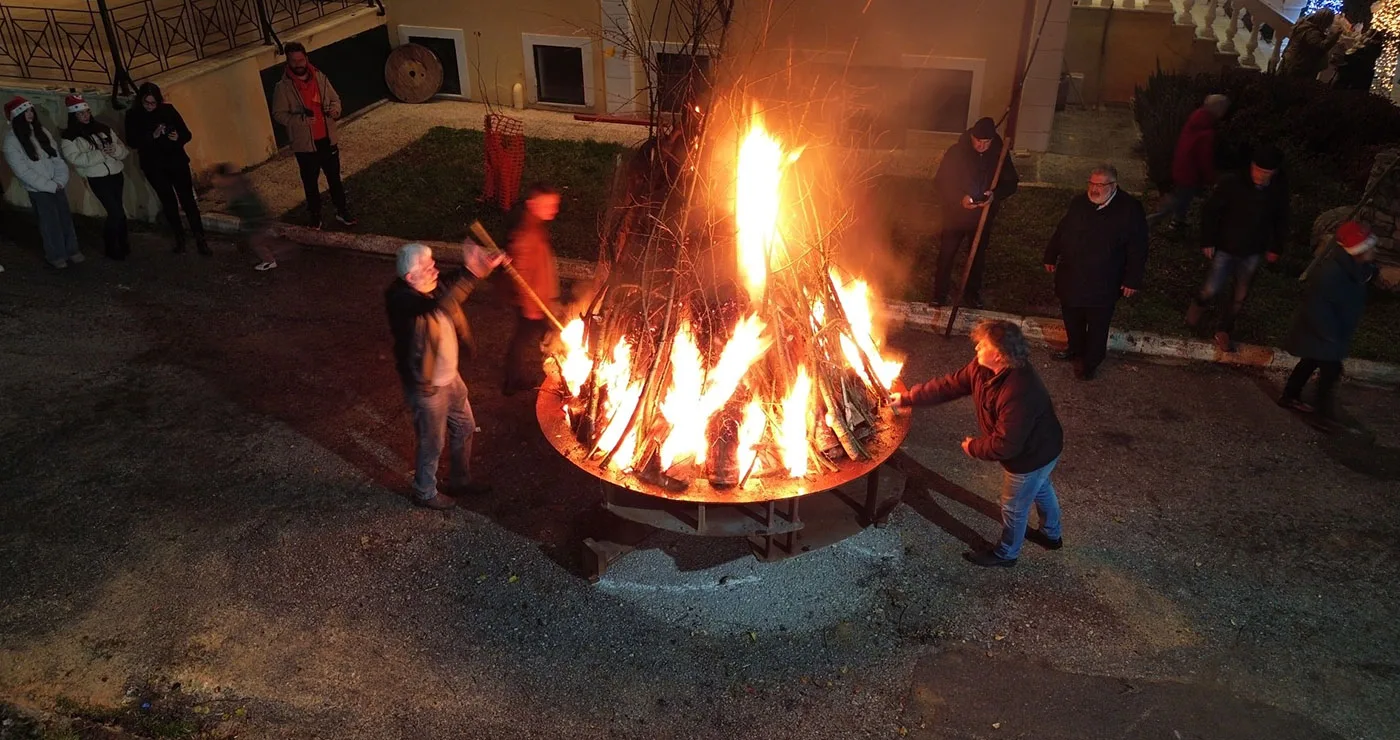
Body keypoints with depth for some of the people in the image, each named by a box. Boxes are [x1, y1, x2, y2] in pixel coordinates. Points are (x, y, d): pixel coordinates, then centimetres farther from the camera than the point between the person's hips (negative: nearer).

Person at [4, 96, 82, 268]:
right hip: (38, 189, -5)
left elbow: (56, 157, 5)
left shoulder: (41, 131, 6)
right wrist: (49, 186, -16)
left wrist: (60, 180, -8)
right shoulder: (11, 140, -11)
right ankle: (56, 255, 17)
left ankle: (71, 249, 22)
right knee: (50, 221, 3)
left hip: (57, 185, 5)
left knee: (66, 217, 9)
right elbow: (22, 171, -15)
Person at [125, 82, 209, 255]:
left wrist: (178, 137, -23)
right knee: (169, 202, 7)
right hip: (154, 167, 1)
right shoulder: (133, 116, -2)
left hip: (177, 162, -1)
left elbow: (187, 134, 0)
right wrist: (152, 136, -23)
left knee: (188, 200, -4)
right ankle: (179, 239, 17)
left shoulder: (168, 110, -1)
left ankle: (200, 240, -2)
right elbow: (132, 142, -9)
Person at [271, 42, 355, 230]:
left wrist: (334, 109, -14)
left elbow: (335, 99, 9)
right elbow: (278, 114, -10)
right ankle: (315, 216, 26)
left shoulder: (319, 77, -1)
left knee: (334, 178, 15)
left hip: (328, 139, 3)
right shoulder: (283, 87, -11)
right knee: (310, 182, 11)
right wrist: (301, 119, -26)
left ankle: (342, 212, 30)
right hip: (304, 143, -3)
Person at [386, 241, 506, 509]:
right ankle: (425, 493, 38)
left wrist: (485, 266, -14)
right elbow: (440, 306, -48)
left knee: (464, 428, 24)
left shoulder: (432, 287, -6)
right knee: (432, 444, 12)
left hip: (449, 376, 8)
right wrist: (471, 274, -56)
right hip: (426, 387, -8)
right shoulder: (401, 299, -30)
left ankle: (461, 482, 46)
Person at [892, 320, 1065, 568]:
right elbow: (949, 385, -6)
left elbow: (1005, 445, -36)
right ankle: (1052, 535, 61)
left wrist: (974, 447, -17)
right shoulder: (983, 369, -16)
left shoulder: (1019, 393, -43)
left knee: (1014, 506, 16)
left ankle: (1005, 554, 44)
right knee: (1040, 490, 33)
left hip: (1032, 455, -9)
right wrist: (906, 398, -7)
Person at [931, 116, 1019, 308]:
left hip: (983, 216, 2)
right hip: (955, 214, -2)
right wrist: (960, 198, -27)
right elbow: (941, 182, -11)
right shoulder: (956, 153, -15)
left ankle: (972, 293, 35)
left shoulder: (1000, 154, -9)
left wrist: (995, 195, -22)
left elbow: (1011, 183, -1)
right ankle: (939, 295, 19)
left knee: (978, 257, 17)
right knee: (946, 255, 4)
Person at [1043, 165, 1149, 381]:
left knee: (1097, 325, 9)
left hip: (1102, 284, -5)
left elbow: (1138, 248, -11)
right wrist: (1051, 256, 18)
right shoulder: (1079, 203, 0)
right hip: (1071, 277, 5)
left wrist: (1132, 280, -11)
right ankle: (1075, 349, 45)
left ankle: (1090, 362, 26)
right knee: (1072, 318, 21)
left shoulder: (1130, 209, -14)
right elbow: (1061, 231, 14)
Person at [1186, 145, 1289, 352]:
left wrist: (1276, 248, 9)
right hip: (1226, 248, -3)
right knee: (1213, 289, 0)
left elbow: (1280, 219, 5)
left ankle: (1223, 331, 29)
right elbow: (1210, 211, -11)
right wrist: (1207, 241, -10)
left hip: (1253, 251, 3)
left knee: (1240, 295, 10)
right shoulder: (1232, 183, -21)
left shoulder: (1279, 189, -11)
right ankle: (1200, 303, 37)